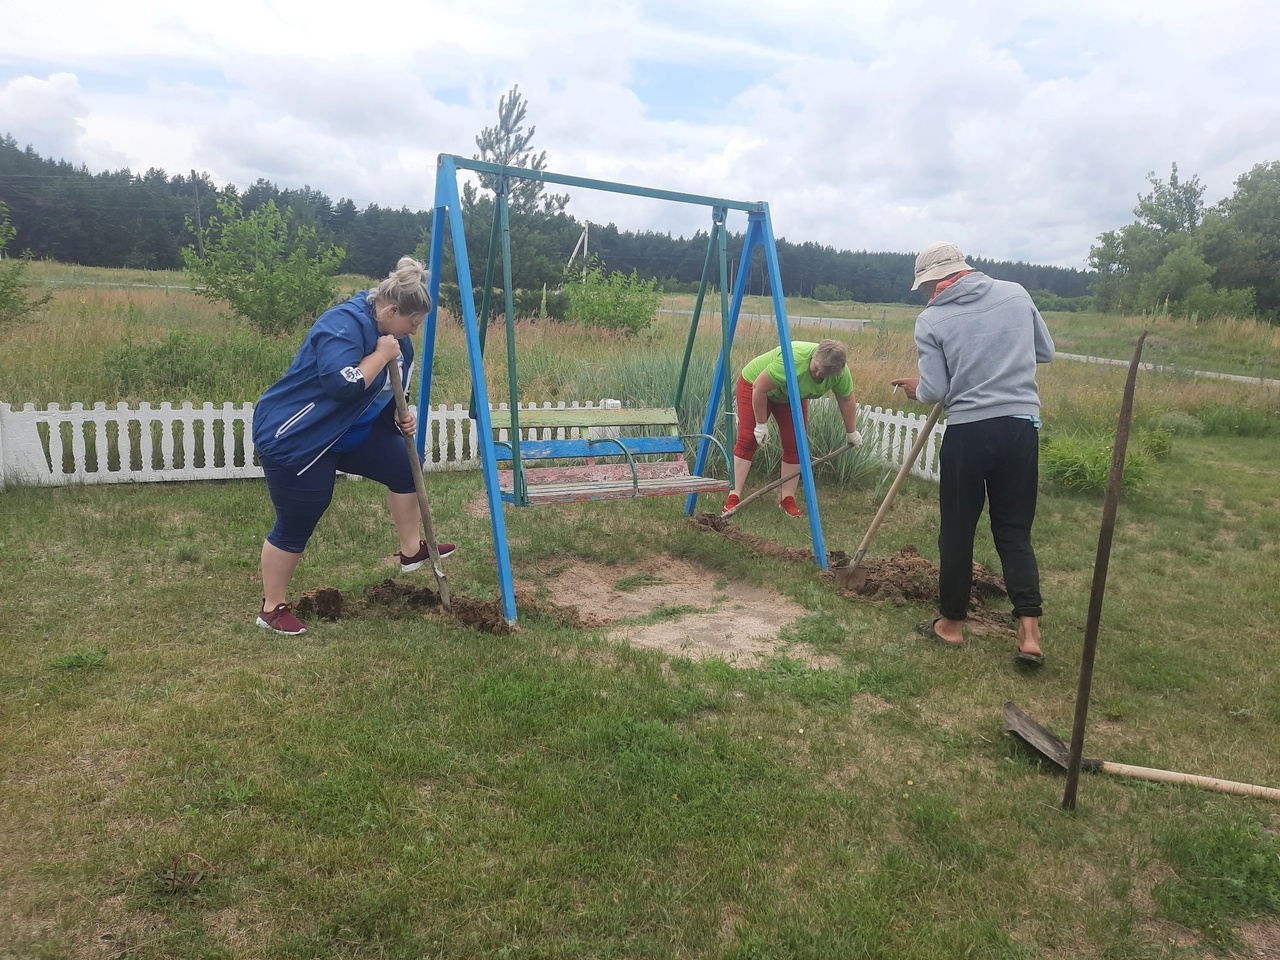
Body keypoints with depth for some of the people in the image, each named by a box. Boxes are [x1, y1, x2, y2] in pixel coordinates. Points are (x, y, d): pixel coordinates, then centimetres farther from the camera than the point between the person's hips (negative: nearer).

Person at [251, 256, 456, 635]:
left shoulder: (393, 335, 4)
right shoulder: (344, 324, -26)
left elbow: (382, 390, 17)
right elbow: (342, 383, -38)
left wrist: (401, 416, 0)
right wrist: (381, 355, -26)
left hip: (347, 430, 9)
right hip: (294, 436, -9)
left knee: (404, 465, 8)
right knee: (295, 526, -1)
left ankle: (411, 550, 23)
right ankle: (272, 607, 17)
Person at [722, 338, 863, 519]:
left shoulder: (840, 372, -22)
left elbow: (846, 400, -6)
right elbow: (759, 388, -31)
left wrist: (851, 432, 3)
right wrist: (761, 424, -23)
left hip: (791, 396, 5)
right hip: (755, 383, -5)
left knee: (794, 445, -3)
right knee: (747, 440, -12)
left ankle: (787, 498, 3)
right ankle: (733, 497, -13)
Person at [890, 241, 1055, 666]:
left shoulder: (931, 319, -5)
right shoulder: (1016, 294, 5)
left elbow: (934, 392, -7)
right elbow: (1046, 351, 15)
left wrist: (915, 388, 15)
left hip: (968, 431, -3)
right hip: (1022, 425, 4)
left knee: (957, 531, 10)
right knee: (1015, 530, 11)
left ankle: (952, 622, 22)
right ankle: (1029, 631, 3)